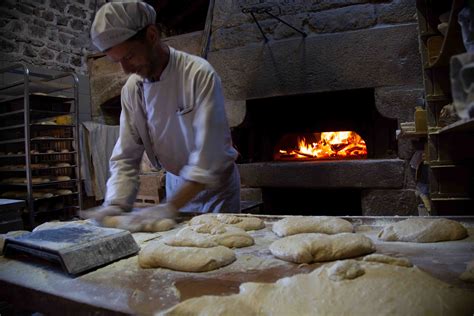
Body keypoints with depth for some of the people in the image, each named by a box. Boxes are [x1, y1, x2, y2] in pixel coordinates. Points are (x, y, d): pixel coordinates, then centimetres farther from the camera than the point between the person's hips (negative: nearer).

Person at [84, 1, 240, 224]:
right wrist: (115, 204, -18)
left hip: (216, 183, -4)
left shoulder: (199, 74, -24)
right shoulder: (131, 89, -8)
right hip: (176, 184, 4)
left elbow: (208, 154, -29)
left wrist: (171, 206, -31)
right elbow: (125, 157, -4)